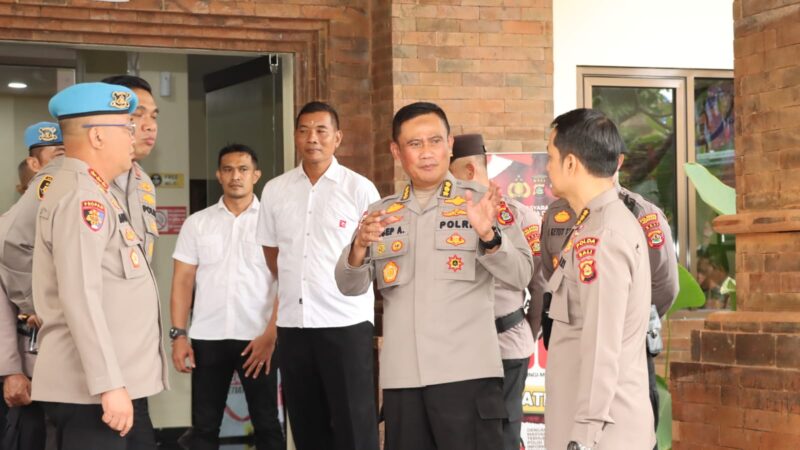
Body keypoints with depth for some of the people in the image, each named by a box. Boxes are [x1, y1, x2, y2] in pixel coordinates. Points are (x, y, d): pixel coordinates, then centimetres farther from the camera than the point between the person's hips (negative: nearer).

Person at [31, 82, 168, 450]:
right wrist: (109, 385, -25)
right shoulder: (81, 199, -14)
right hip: (91, 392, -10)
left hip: (121, 384, 10)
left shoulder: (91, 194, 18)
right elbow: (80, 300, -22)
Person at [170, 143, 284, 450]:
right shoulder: (197, 223, 8)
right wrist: (179, 334, -2)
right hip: (208, 338, 2)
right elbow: (183, 281, 7)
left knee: (266, 423, 4)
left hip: (258, 338, -2)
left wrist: (271, 335, -11)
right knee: (204, 425, 6)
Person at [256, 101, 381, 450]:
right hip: (293, 322, 4)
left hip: (346, 321, -4)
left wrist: (342, 287, 5)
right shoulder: (274, 190, 7)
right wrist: (298, 287, 14)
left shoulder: (360, 189, -3)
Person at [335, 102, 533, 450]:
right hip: (401, 376, 4)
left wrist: (487, 235, -24)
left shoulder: (482, 202, 3)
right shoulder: (381, 213, 13)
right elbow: (350, 286, 5)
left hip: (468, 372, -3)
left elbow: (520, 276, -6)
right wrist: (360, 247, -15)